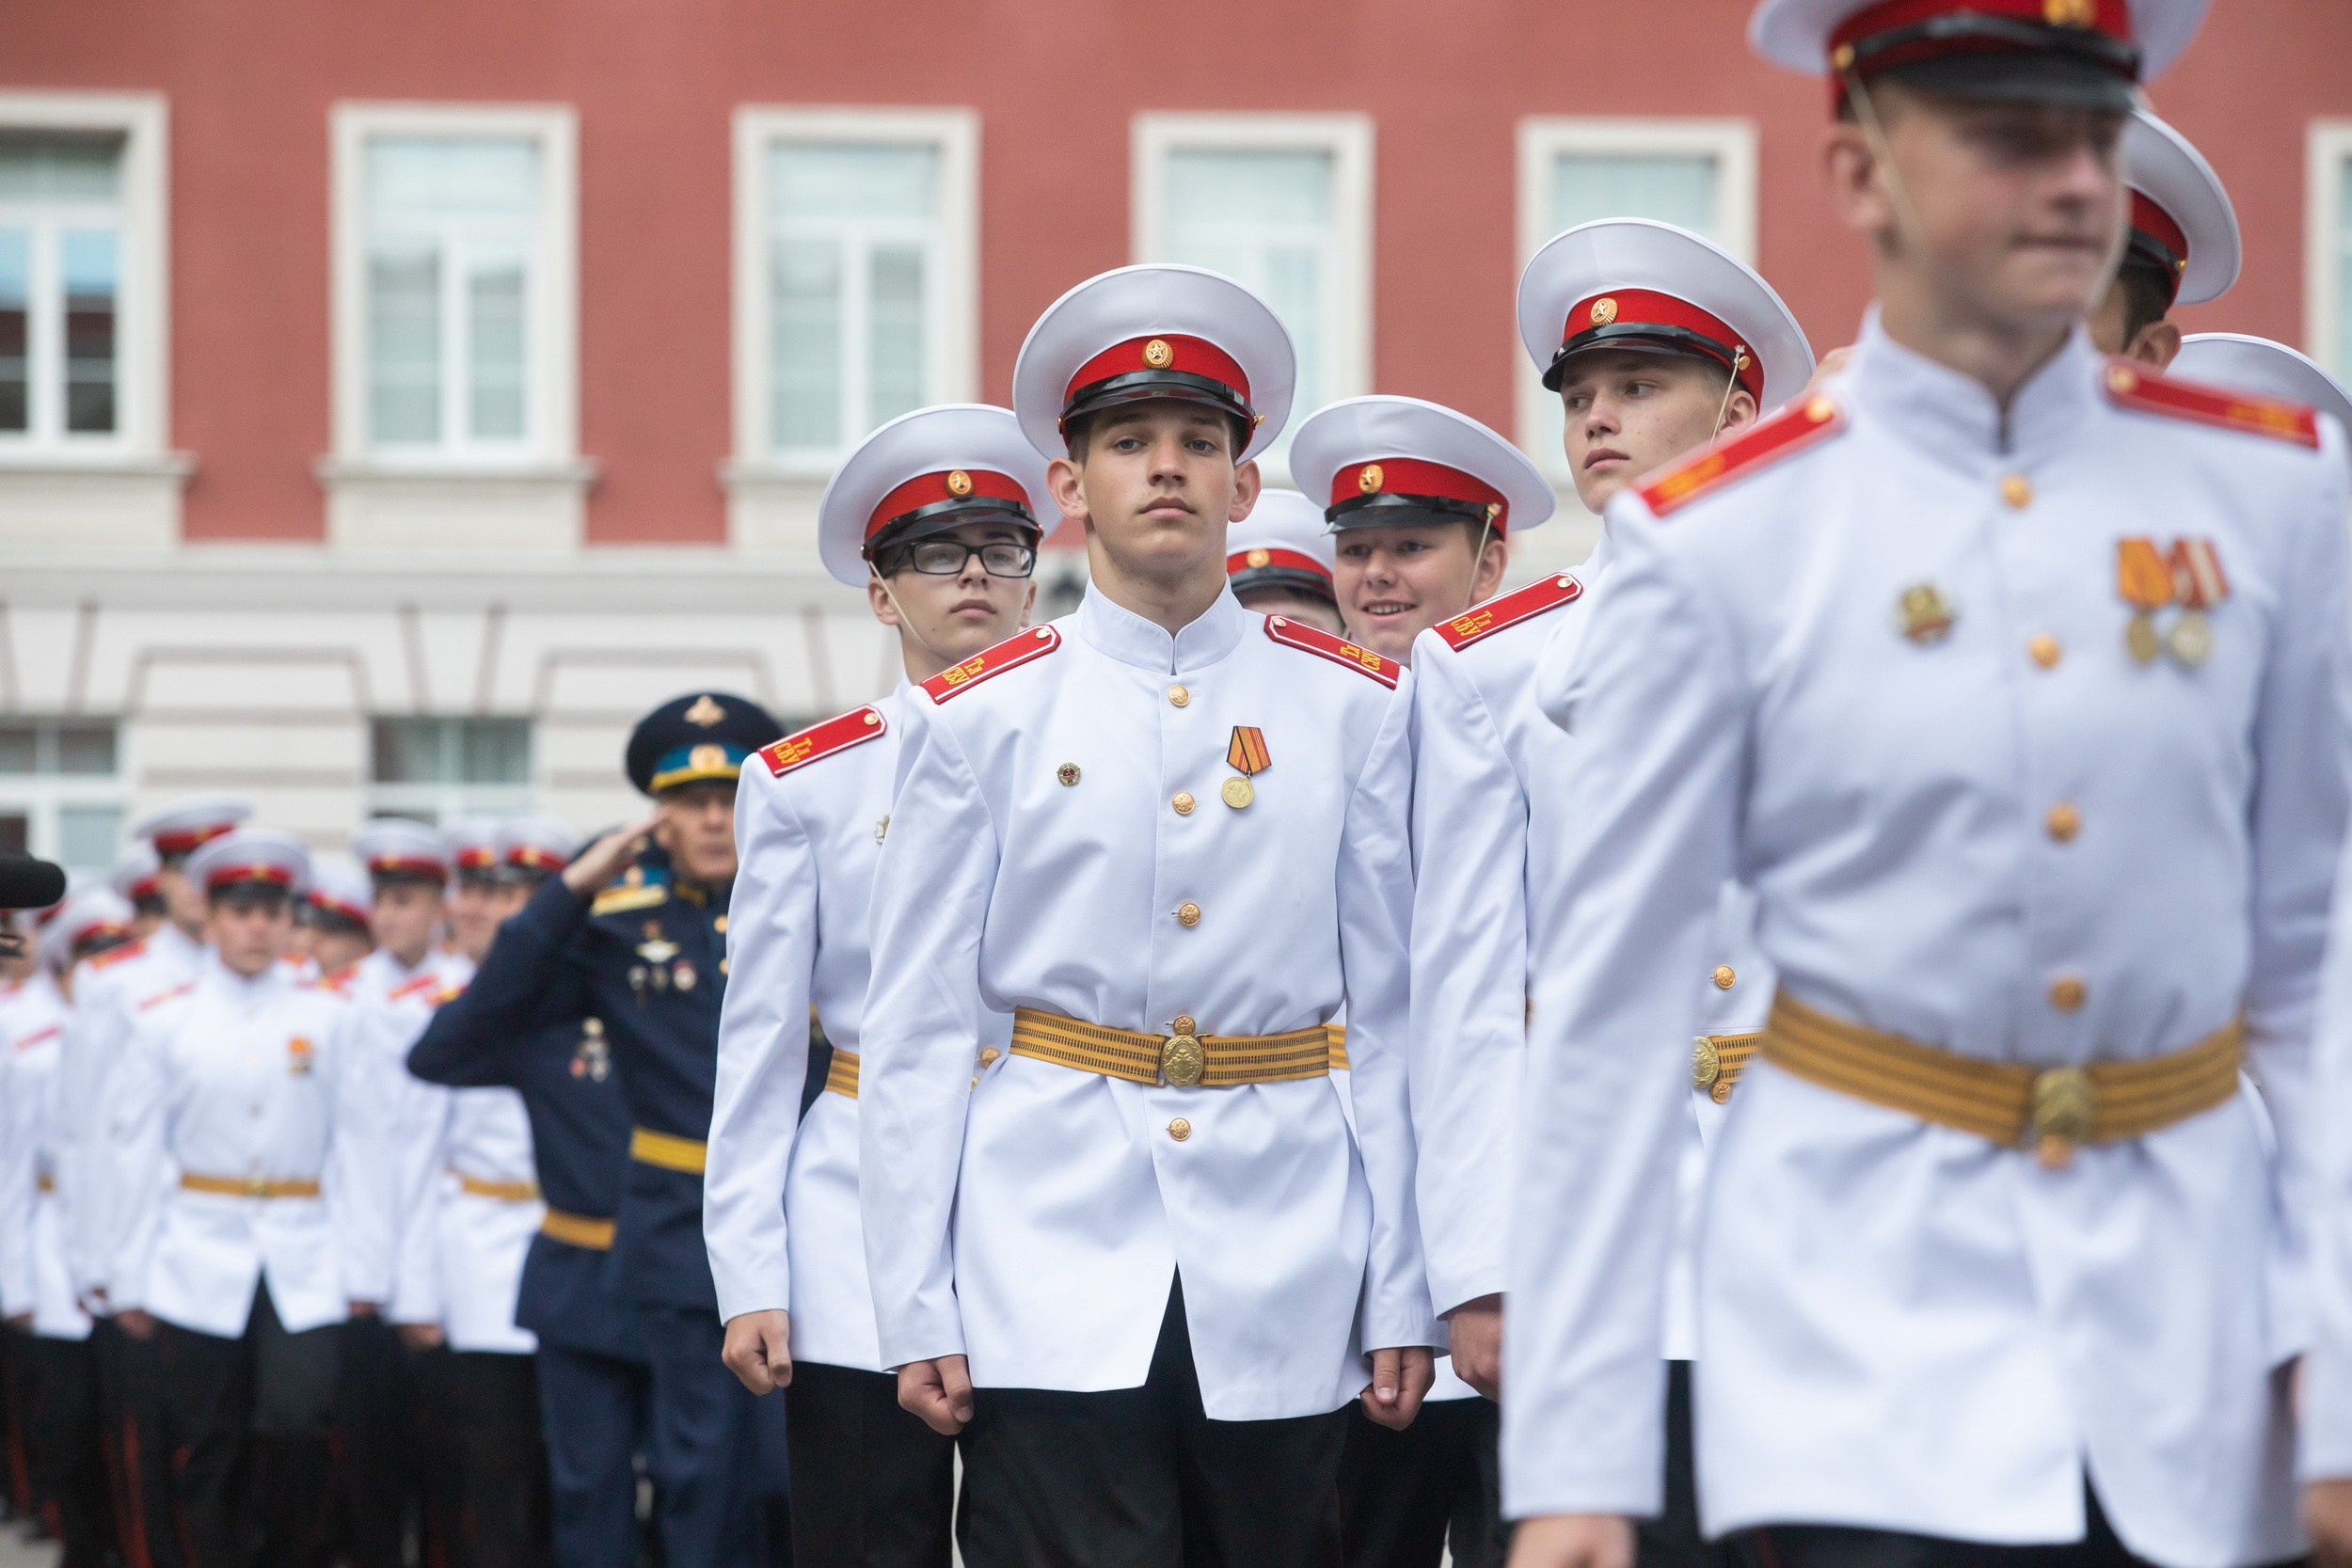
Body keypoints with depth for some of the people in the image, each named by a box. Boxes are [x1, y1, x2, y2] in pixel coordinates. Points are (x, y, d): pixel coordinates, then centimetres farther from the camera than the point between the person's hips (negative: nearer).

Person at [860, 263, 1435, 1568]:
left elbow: (1394, 1020, 7)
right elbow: (914, 1035, 4)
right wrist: (917, 1311, -1)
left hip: (1285, 1289, 2)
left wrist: (1404, 1296, 2)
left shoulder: (1356, 709, 8)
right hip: (1053, 1277, -1)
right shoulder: (978, 718, 4)